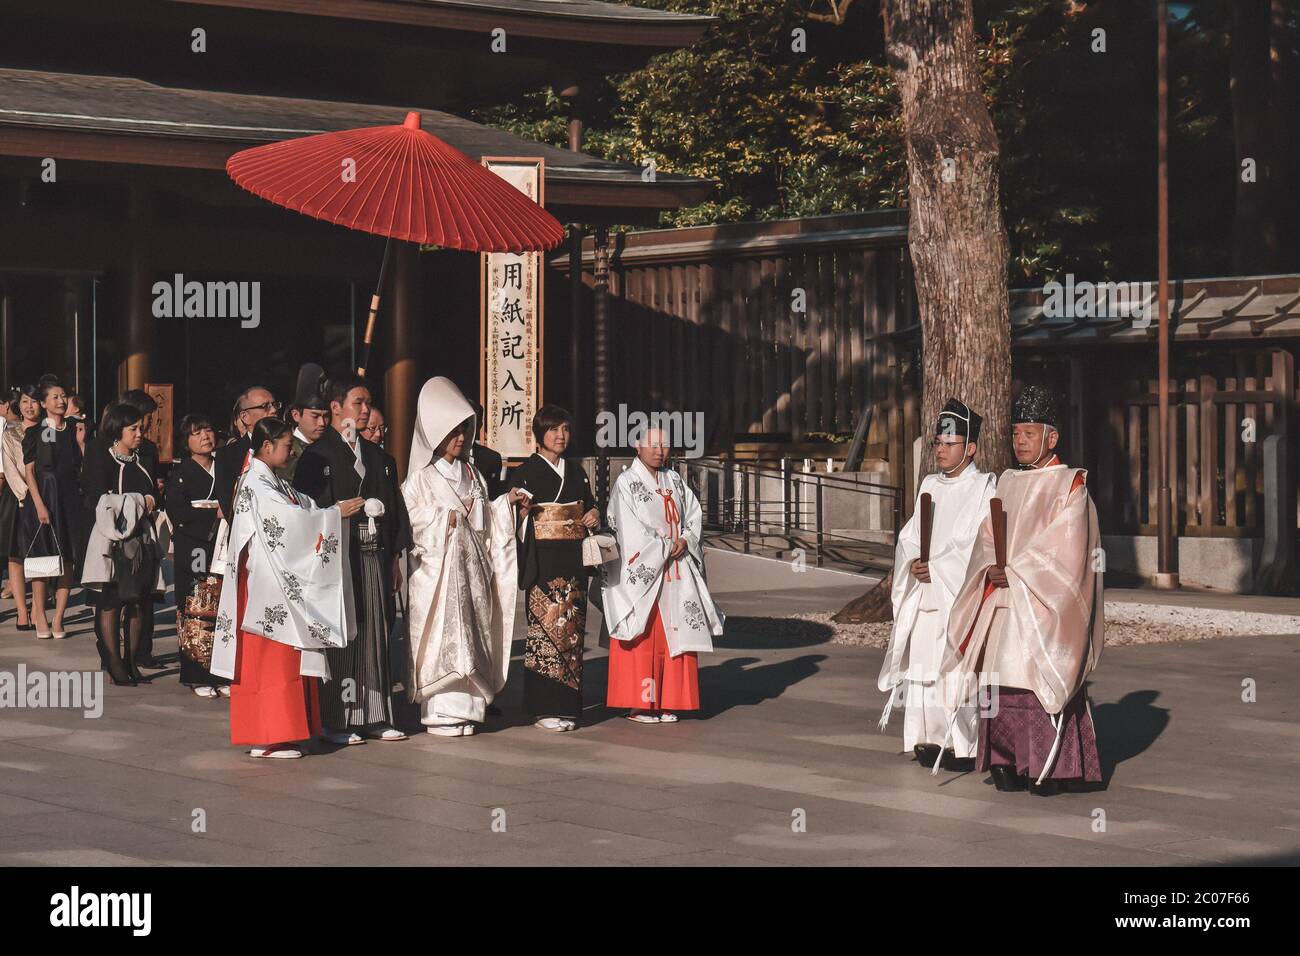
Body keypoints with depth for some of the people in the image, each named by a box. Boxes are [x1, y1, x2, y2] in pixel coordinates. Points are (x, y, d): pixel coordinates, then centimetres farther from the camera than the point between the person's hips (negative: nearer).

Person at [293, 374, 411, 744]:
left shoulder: (378, 457, 16)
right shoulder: (317, 456, -3)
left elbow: (392, 509, 17)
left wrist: (393, 560, 12)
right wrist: (356, 509, -12)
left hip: (374, 557, 6)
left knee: (374, 634, 7)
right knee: (340, 637, -5)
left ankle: (374, 716, 12)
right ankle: (335, 722, -1)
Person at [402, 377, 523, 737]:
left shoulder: (471, 474, 18)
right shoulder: (422, 477, -2)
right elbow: (410, 516, -10)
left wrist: (506, 502, 6)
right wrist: (448, 517, -13)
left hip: (471, 566, 6)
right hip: (438, 568, -6)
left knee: (471, 636, 4)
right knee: (442, 637, -9)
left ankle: (466, 709, 8)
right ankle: (441, 713, -5)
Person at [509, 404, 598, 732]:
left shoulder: (576, 472, 17)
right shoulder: (526, 472, 0)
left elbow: (588, 507, 27)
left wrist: (594, 515, 5)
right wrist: (522, 509, -24)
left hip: (573, 560, 6)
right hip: (543, 560, -5)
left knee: (572, 628, 3)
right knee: (546, 625, -10)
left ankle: (566, 705, 8)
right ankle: (544, 708, -7)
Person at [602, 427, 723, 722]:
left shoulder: (675, 481, 14)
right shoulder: (626, 484, -6)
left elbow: (694, 515, 11)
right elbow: (631, 532, -12)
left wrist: (685, 540, -8)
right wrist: (666, 547, -9)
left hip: (675, 574, 6)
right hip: (641, 573, -6)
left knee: (672, 638, 4)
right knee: (642, 639, -5)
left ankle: (664, 703, 8)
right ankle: (638, 705, -1)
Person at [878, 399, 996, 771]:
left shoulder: (984, 489, -2)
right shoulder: (929, 486, 17)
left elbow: (979, 545, -10)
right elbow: (909, 535, 15)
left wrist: (936, 568, -13)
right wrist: (914, 561, -6)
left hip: (960, 595, -6)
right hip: (924, 595, 6)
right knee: (923, 665, 2)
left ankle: (965, 745, -7)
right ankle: (930, 738, 7)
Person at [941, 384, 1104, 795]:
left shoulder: (1070, 485, -2)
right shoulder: (1007, 484, 16)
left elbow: (1063, 548, -12)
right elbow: (986, 540, 11)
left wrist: (1014, 571, -16)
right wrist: (992, 569, -9)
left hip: (1045, 604, -6)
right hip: (1003, 603, 6)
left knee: (1042, 679, -9)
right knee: (1002, 680, 1)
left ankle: (1050, 768, -5)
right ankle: (1009, 762, 7)